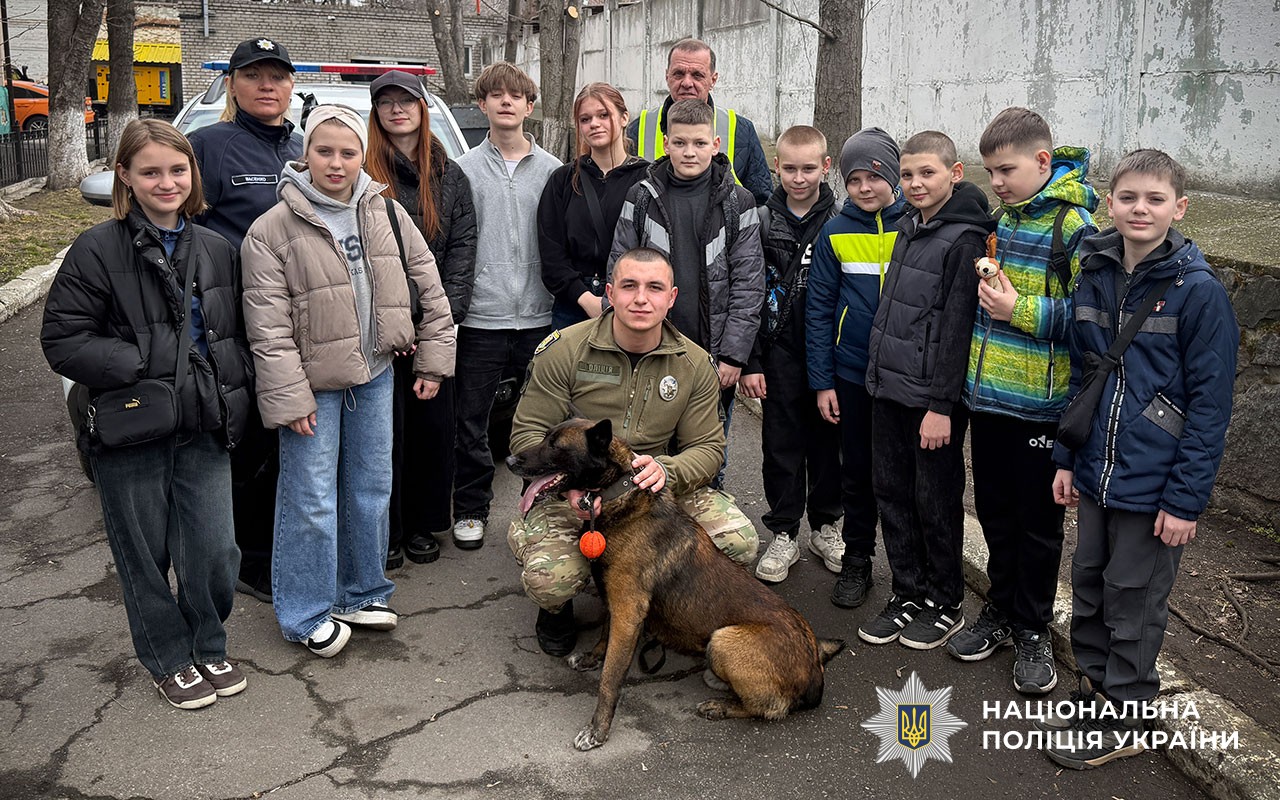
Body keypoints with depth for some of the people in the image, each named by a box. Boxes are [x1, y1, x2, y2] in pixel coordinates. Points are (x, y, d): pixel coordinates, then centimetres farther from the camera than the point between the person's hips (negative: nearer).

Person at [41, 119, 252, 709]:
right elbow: (62, 340, -9)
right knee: (145, 555, 9)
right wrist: (143, 366, -19)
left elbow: (238, 335, 17)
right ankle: (170, 660, 30)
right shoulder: (99, 250, -7)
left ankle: (208, 647, 29)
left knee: (215, 551, 3)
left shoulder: (216, 251, 8)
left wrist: (234, 388, 1)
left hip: (204, 428, 3)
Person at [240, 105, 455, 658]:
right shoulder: (272, 230, -12)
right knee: (311, 500, 0)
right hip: (313, 383, -4)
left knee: (372, 488, 15)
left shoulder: (386, 213, 0)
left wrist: (433, 360, 2)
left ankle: (361, 592, 33)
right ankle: (307, 615, 17)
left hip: (374, 374, 5)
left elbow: (428, 285, 5)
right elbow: (268, 326, -13)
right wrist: (289, 399, -16)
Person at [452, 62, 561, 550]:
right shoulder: (463, 170, 1)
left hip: (540, 318, 1)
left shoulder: (552, 171, 6)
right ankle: (470, 509, 22)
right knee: (472, 422, 7)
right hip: (480, 319, -1)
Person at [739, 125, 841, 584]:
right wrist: (750, 362, -5)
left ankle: (825, 525, 27)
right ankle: (783, 535, 18)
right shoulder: (762, 222, 0)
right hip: (780, 353, 0)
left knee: (826, 442, 11)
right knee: (781, 444, 6)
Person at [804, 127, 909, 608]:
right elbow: (819, 309, 2)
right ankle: (856, 559, 26)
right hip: (853, 373, 1)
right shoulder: (836, 234, 1)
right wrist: (822, 381, -2)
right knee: (858, 469, 11)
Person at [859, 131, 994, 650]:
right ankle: (907, 594, 27)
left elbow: (957, 328, -17)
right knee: (892, 493, 13)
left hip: (932, 397, -8)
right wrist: (878, 373, 17)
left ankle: (945, 604, 21)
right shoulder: (907, 228, 12)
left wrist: (941, 404, -19)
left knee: (936, 501, 4)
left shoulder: (964, 240, -13)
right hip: (889, 389, 8)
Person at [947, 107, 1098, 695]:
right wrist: (979, 286, 7)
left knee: (1037, 521, 8)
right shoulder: (1001, 218, 10)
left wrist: (1022, 310, -21)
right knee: (995, 513, 17)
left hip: (1039, 405, -7)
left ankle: (1032, 632, 23)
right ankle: (1000, 612, 34)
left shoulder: (1076, 227, -14)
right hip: (986, 396, 7)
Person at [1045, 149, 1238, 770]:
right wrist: (1066, 457, 8)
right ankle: (1094, 683, 38)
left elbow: (1210, 403, -13)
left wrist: (1187, 498, -14)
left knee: (1133, 601, 8)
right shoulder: (1094, 276, 3)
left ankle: (1120, 722, 25)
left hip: (1153, 482, -5)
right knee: (1089, 584, 18)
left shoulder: (1198, 291, -14)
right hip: (1097, 472, 5)